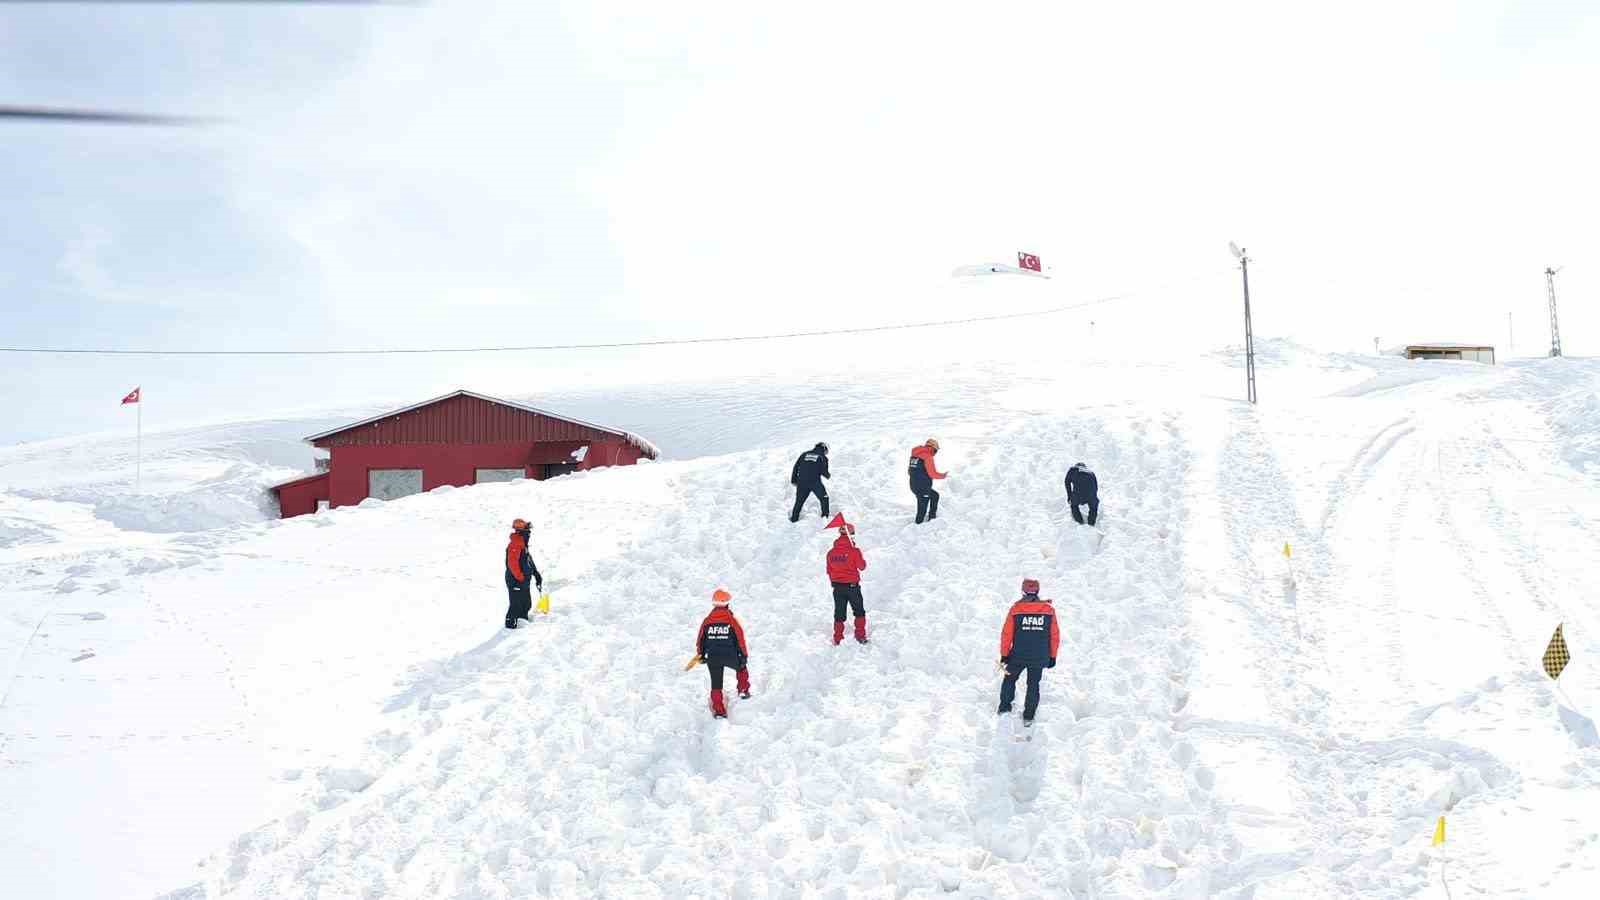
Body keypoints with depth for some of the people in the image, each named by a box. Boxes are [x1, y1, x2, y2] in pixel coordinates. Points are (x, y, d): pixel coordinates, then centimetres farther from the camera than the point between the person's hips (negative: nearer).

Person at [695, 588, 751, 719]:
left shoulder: (707, 621, -4)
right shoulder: (732, 620, -11)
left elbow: (700, 639, 4)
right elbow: (740, 640, -7)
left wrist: (701, 654, 20)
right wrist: (744, 656, 4)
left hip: (712, 658, 1)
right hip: (730, 656, -1)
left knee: (716, 684, 12)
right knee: (742, 668, 31)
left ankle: (719, 711, 13)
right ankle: (743, 691, 32)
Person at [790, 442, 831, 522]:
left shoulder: (805, 454, 17)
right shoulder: (822, 457, 7)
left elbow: (796, 467, 14)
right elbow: (824, 471, 0)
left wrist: (794, 480, 19)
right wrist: (828, 475, 23)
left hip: (802, 482, 4)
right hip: (815, 482, -4)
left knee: (799, 501, 15)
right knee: (824, 498, 13)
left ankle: (794, 518, 19)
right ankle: (825, 515, 11)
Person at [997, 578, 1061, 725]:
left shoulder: (1016, 608, -10)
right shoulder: (1049, 609, -6)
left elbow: (1007, 634, -8)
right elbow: (1055, 635, -1)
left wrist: (1004, 654, 3)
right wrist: (1052, 657, 10)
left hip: (1018, 655, -1)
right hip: (1040, 657, 1)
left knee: (1010, 679, 23)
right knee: (1033, 685, 16)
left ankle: (1005, 706, 29)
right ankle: (1028, 716, 21)